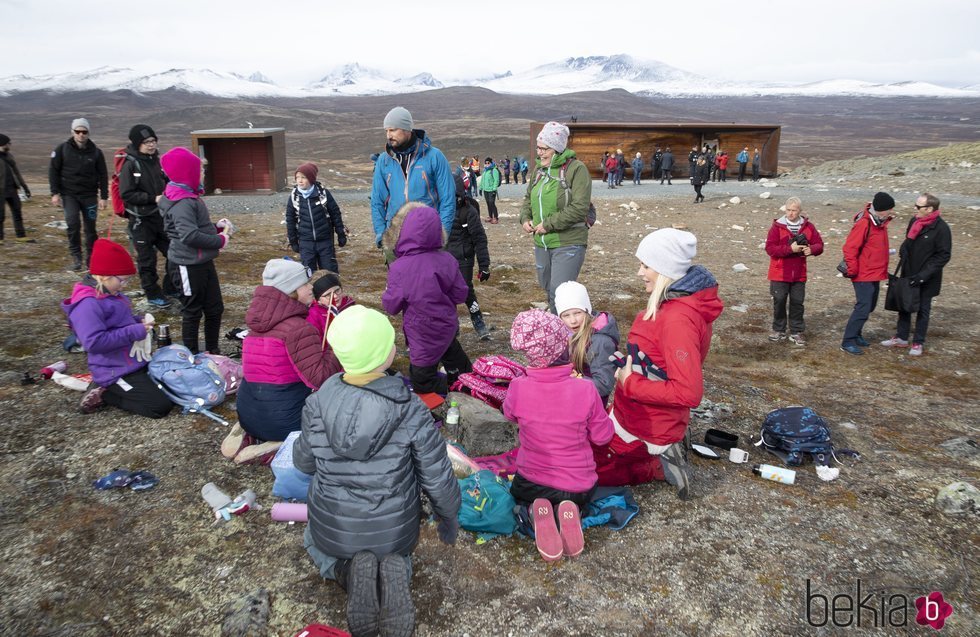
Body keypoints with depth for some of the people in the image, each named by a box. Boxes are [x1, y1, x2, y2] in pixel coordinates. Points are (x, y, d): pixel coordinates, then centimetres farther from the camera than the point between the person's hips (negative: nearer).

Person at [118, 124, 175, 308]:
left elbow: (167, 183, 19)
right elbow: (126, 194, -16)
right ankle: (153, 294, 19)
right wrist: (153, 199, -21)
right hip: (141, 219, -6)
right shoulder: (130, 164, -12)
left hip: (161, 216, 6)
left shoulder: (157, 160, 5)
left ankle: (171, 288, 27)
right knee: (147, 259, 5)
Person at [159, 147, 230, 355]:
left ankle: (213, 351, 30)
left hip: (203, 262, 10)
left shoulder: (190, 197, 11)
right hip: (188, 266, -10)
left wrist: (216, 227, 4)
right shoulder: (182, 203, -21)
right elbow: (190, 235, -33)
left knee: (215, 308, 16)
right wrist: (219, 241, -22)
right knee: (192, 312, 5)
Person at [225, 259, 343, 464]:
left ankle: (249, 436, 10)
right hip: (282, 418, -8)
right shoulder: (298, 328, -19)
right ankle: (273, 450, -5)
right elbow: (319, 378, -25)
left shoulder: (262, 324, 8)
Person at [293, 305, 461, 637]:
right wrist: (448, 518, 6)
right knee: (395, 550, 36)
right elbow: (438, 478, -14)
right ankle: (395, 572, -3)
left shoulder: (318, 403, -17)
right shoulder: (411, 410, -23)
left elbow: (304, 463, 0)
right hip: (394, 528, -1)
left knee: (315, 545, 37)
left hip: (332, 527, 1)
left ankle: (348, 572, 2)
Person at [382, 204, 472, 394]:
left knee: (422, 383, 10)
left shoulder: (400, 268, -23)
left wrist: (387, 292, 8)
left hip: (425, 335, -6)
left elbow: (391, 306, -13)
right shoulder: (446, 259, -12)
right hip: (447, 326, 6)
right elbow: (460, 294, -5)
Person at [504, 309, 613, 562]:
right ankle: (570, 510, 0)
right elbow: (602, 436, -8)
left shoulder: (518, 387, -20)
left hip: (530, 484, 0)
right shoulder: (585, 389, -24)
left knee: (519, 489, 37)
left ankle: (535, 511, 0)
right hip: (579, 489, 0)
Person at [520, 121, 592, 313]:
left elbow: (579, 208, -21)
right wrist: (525, 218, 2)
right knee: (548, 289, 20)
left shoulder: (576, 169, -13)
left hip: (568, 244, -8)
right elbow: (528, 198, 23)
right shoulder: (539, 169, 11)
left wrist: (549, 224, -19)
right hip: (541, 243, 8)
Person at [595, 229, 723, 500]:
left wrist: (630, 383, -23)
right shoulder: (680, 301, 2)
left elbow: (689, 393, -32)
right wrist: (631, 362, 4)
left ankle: (659, 467, 1)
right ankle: (662, 454, 15)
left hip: (645, 430, -9)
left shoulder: (678, 318, -29)